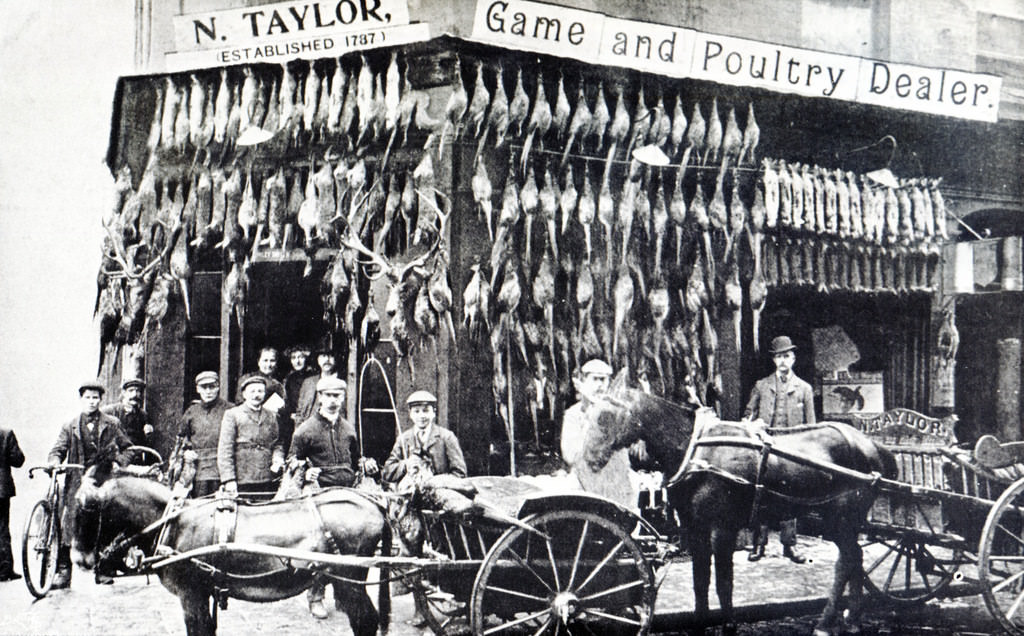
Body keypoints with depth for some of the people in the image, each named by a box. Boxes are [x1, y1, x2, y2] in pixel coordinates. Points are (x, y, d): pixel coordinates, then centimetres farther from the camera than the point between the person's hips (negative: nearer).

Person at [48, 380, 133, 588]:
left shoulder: (112, 424, 9)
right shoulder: (70, 426, 11)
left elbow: (127, 448, 14)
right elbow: (58, 450, 6)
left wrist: (120, 461, -4)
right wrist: (54, 462, -14)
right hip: (78, 481, 0)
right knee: (69, 521, -8)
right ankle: (63, 569, -3)